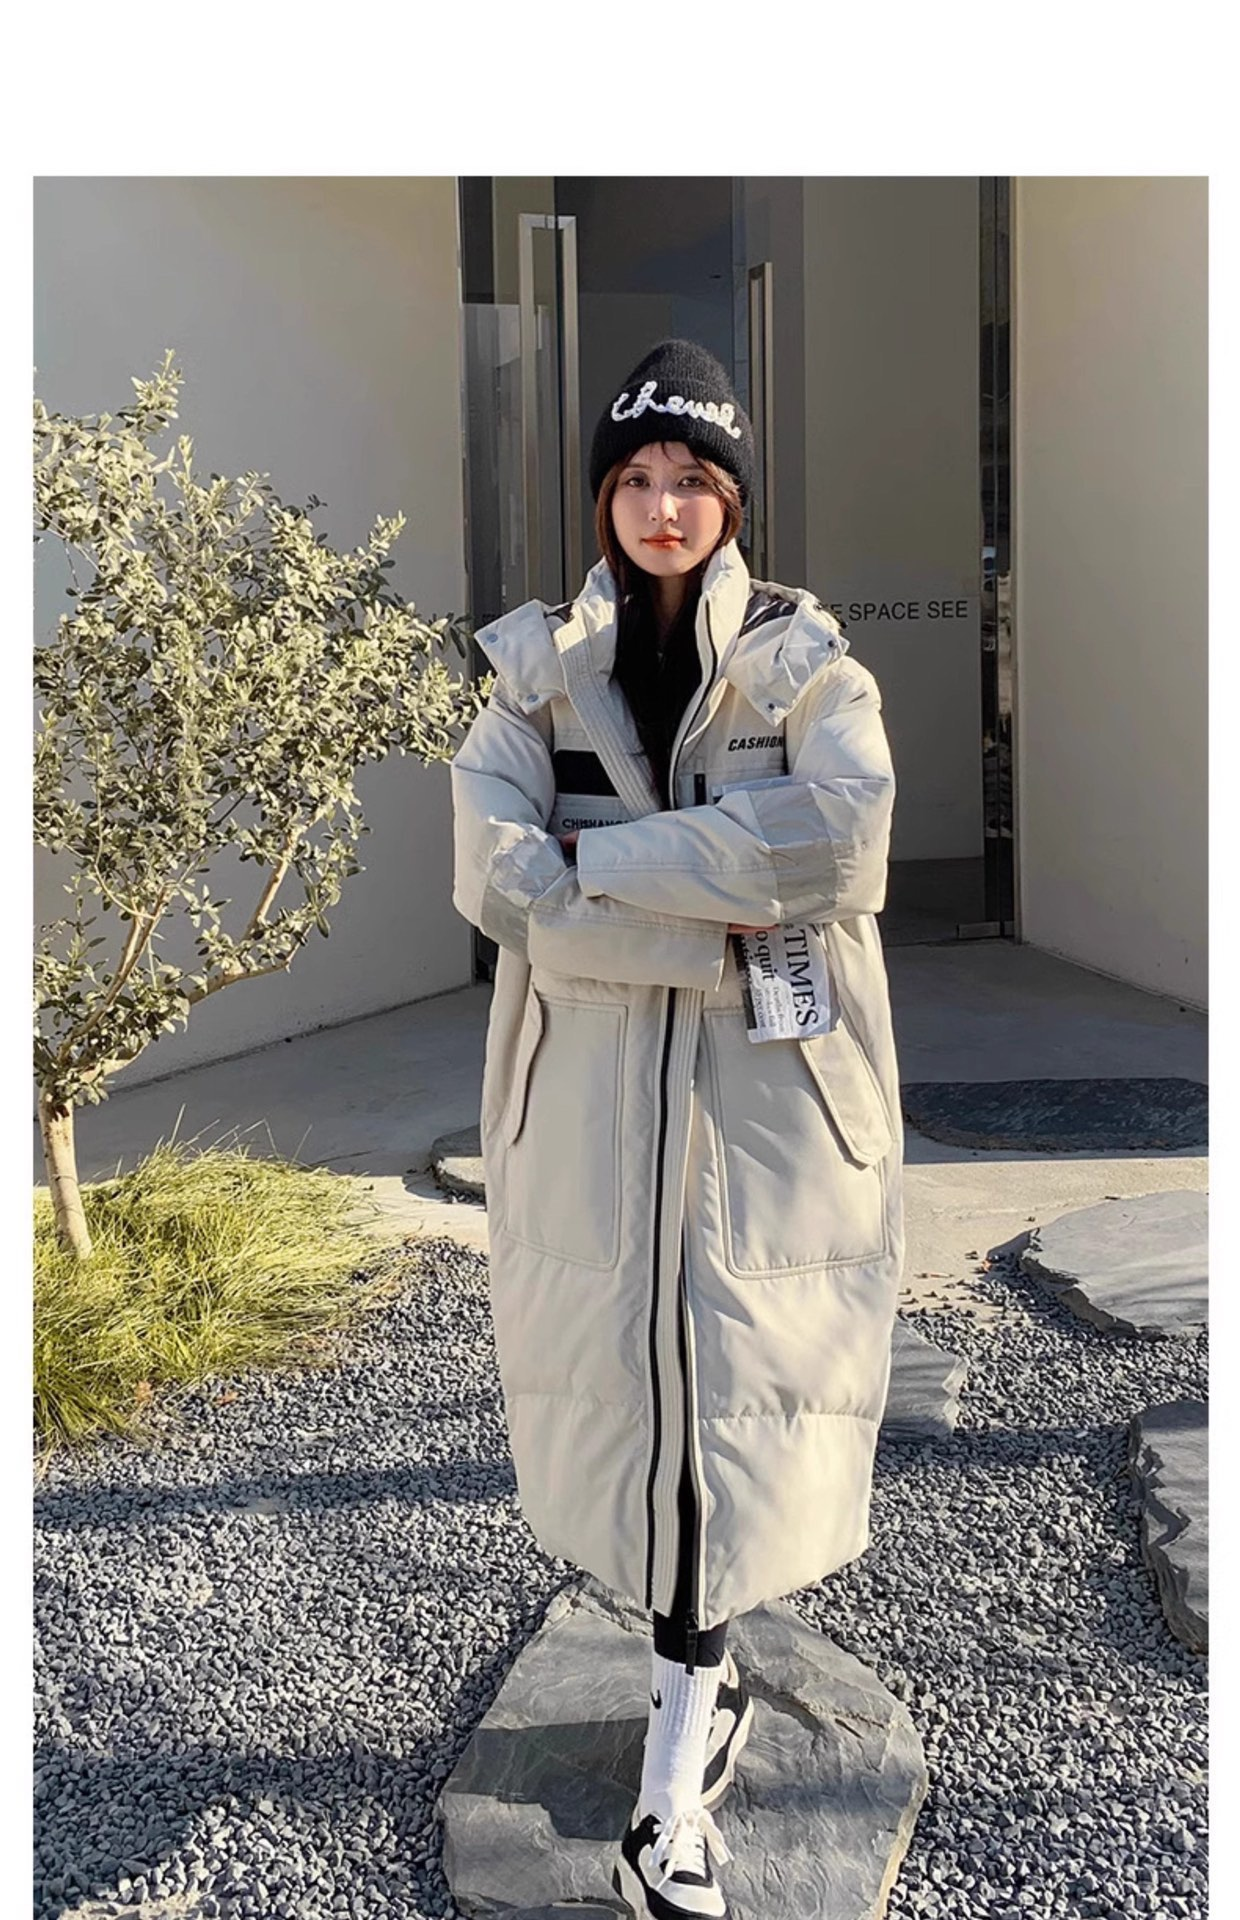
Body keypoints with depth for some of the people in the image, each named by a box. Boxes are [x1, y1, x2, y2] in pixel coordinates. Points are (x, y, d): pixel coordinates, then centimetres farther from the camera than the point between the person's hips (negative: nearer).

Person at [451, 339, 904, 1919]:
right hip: (594, 1083, 2)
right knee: (618, 1368, 8)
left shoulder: (806, 659, 2)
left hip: (773, 1082, -1)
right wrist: (717, 934, -18)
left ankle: (673, 1791, 7)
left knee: (729, 1387, -3)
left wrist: (598, 857, -18)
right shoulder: (537, 665, 5)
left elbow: (842, 841, -18)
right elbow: (492, 873, -11)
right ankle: (706, 1679, 33)